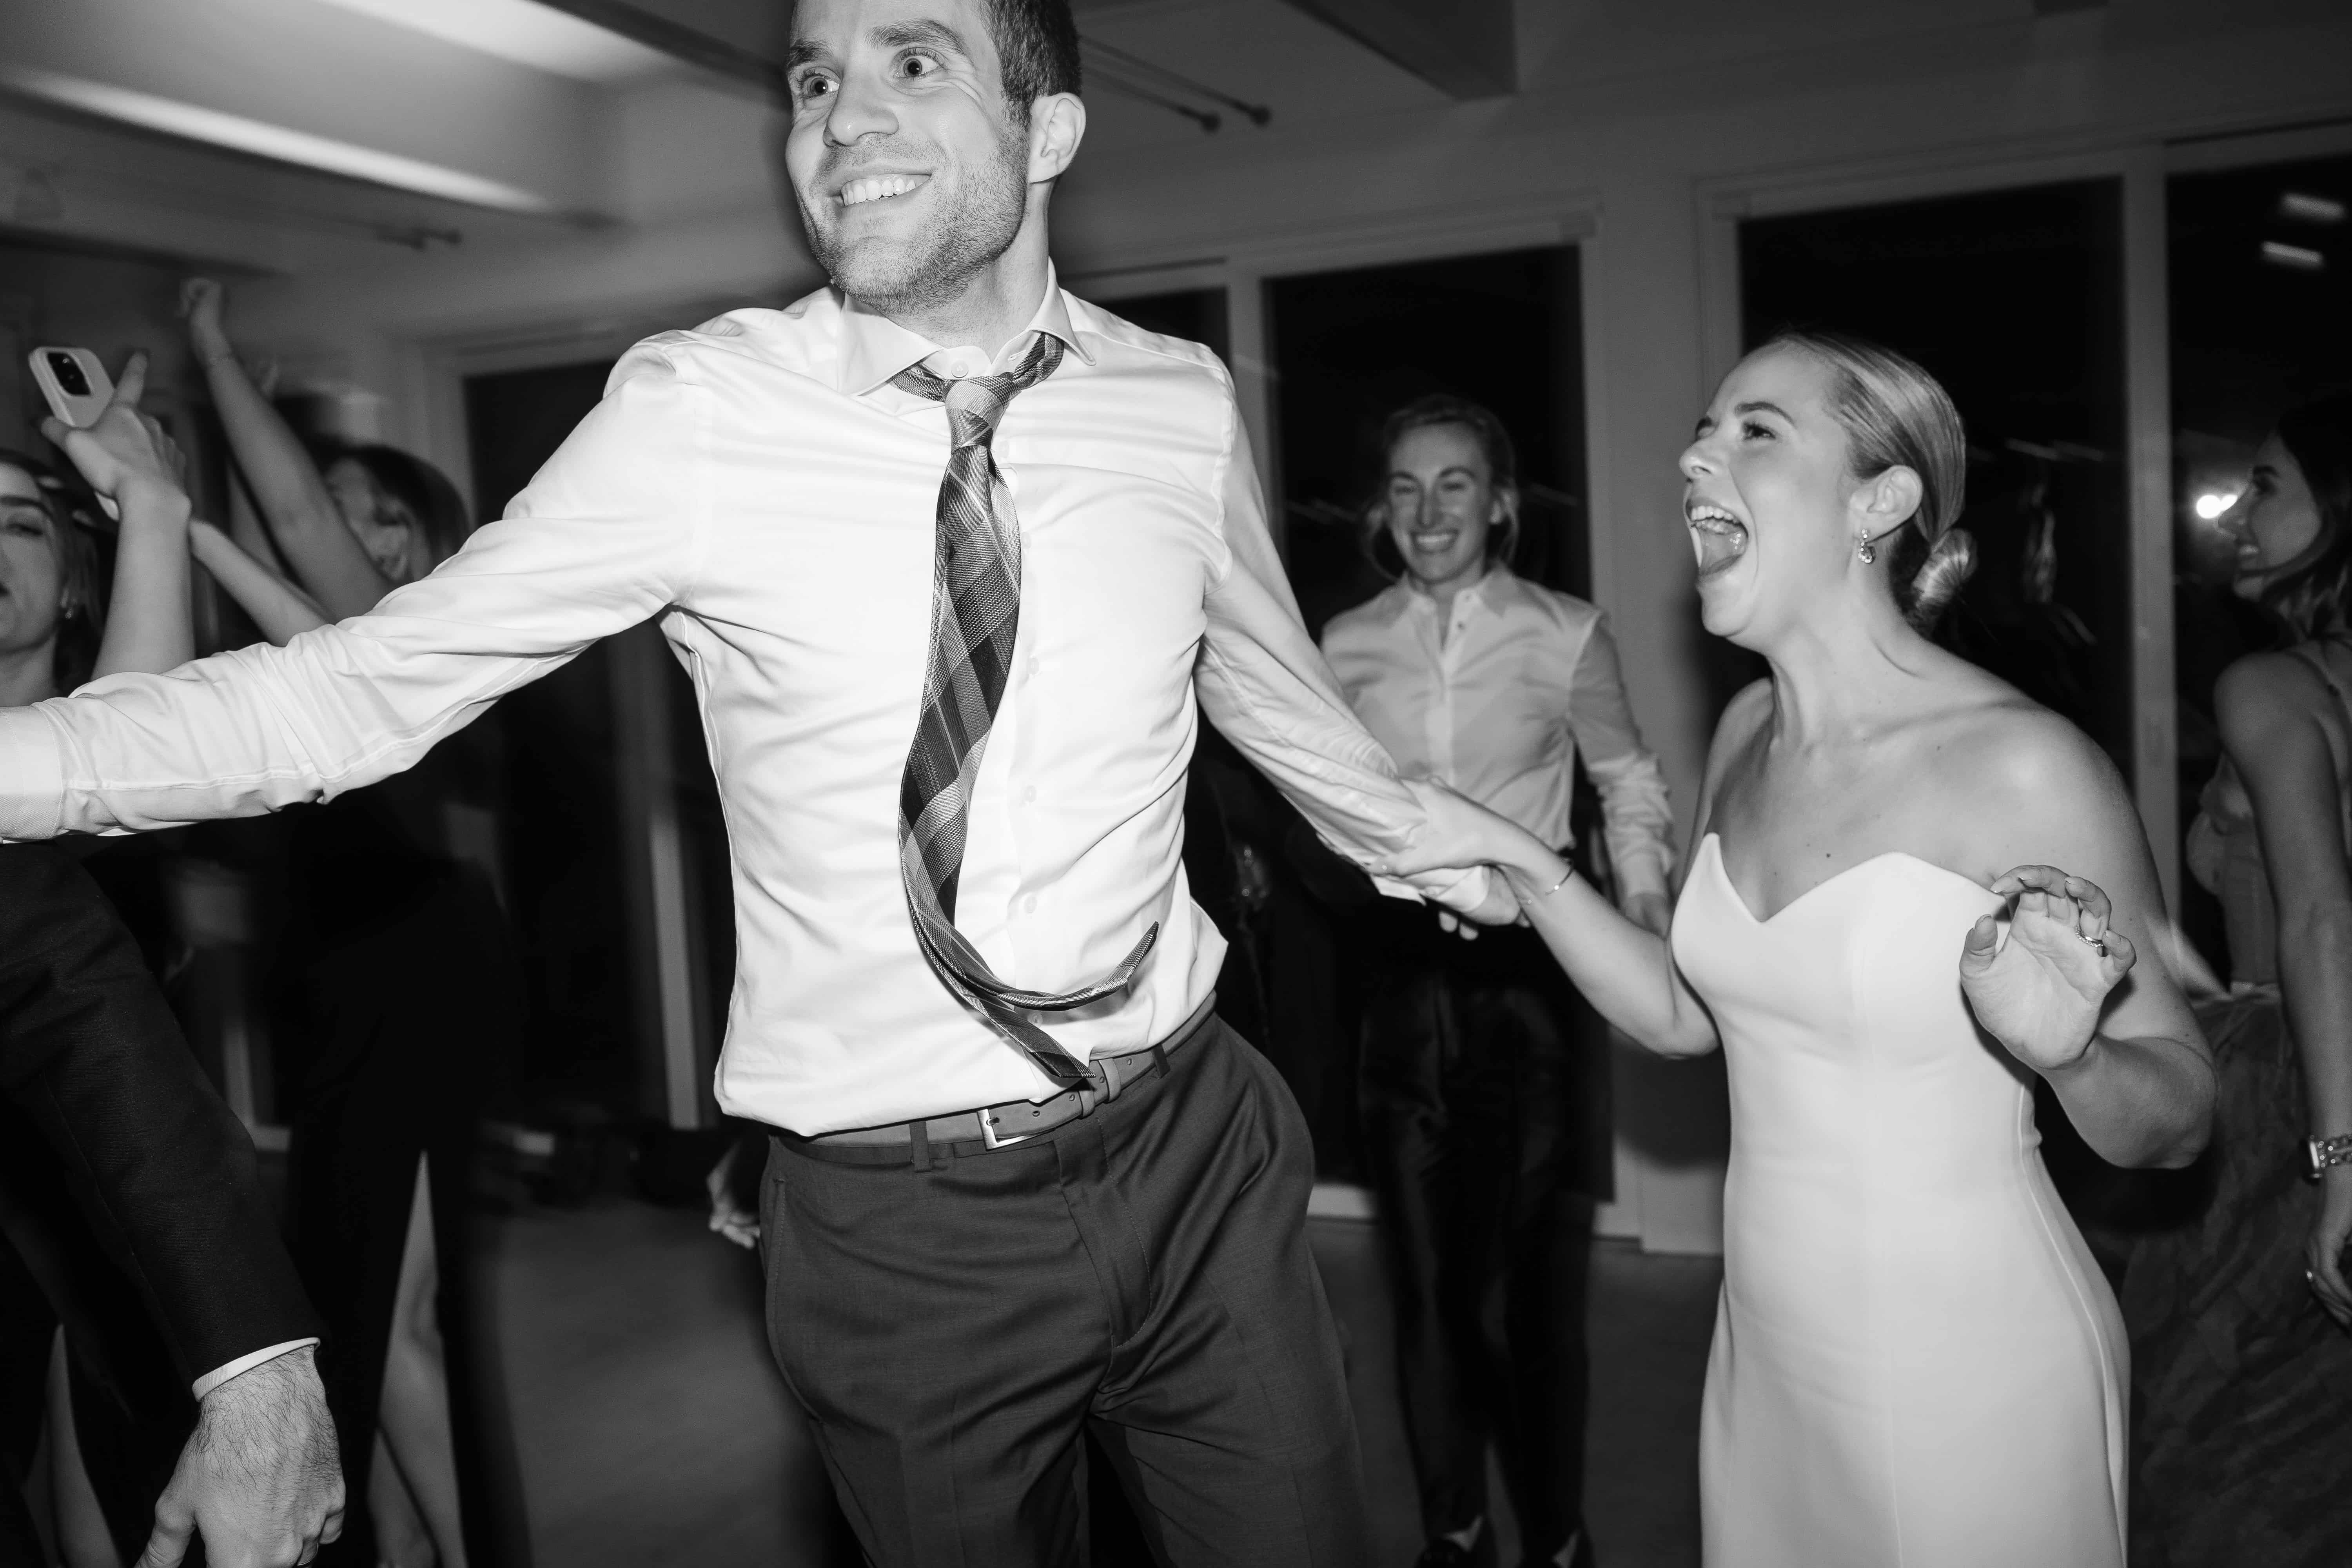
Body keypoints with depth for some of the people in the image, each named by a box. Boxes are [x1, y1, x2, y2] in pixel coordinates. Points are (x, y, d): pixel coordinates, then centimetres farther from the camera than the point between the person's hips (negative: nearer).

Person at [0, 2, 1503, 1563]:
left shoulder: (1184, 402, -2)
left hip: (1198, 1157, 2)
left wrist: (1475, 865, 26)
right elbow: (361, 688, -10)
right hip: (901, 1223, -2)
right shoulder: (695, 415, -11)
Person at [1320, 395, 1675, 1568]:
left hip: (1538, 973, -2)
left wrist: (1646, 932, -1)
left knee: (1541, 1282, 6)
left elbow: (1629, 788, 6)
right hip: (1405, 977, 2)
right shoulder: (1347, 646, 3)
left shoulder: (1566, 634, -3)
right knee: (1426, 1282, 9)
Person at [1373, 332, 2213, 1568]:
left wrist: (2061, 1048, -32)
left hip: (1972, 1374, -6)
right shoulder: (1745, 734, 0)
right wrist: (1515, 858, -3)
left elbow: (2179, 1120, -11)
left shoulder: (2024, 765, -19)